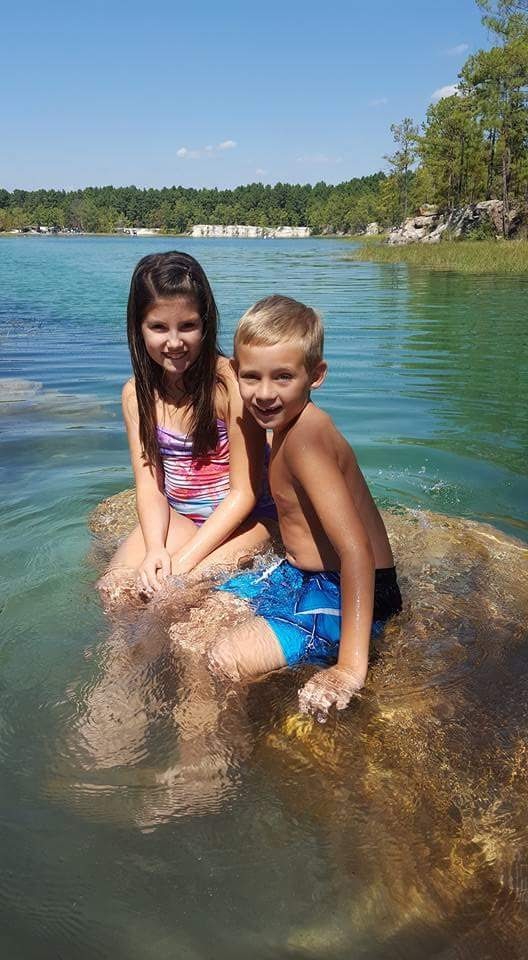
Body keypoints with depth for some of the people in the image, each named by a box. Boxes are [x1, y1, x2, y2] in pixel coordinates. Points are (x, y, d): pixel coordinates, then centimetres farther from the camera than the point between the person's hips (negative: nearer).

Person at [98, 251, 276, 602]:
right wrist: (155, 548, -25)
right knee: (114, 589, -15)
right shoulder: (137, 394, -4)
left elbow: (244, 492, -17)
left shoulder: (232, 383, -21)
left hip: (242, 518, -4)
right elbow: (149, 484, -6)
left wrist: (184, 560, -22)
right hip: (177, 517, 4)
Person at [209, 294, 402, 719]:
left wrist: (350, 668, -36)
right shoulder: (288, 420, 3)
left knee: (226, 660, -28)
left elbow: (356, 550, -34)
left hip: (342, 596, -10)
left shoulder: (306, 438, -26)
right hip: (297, 579, 10)